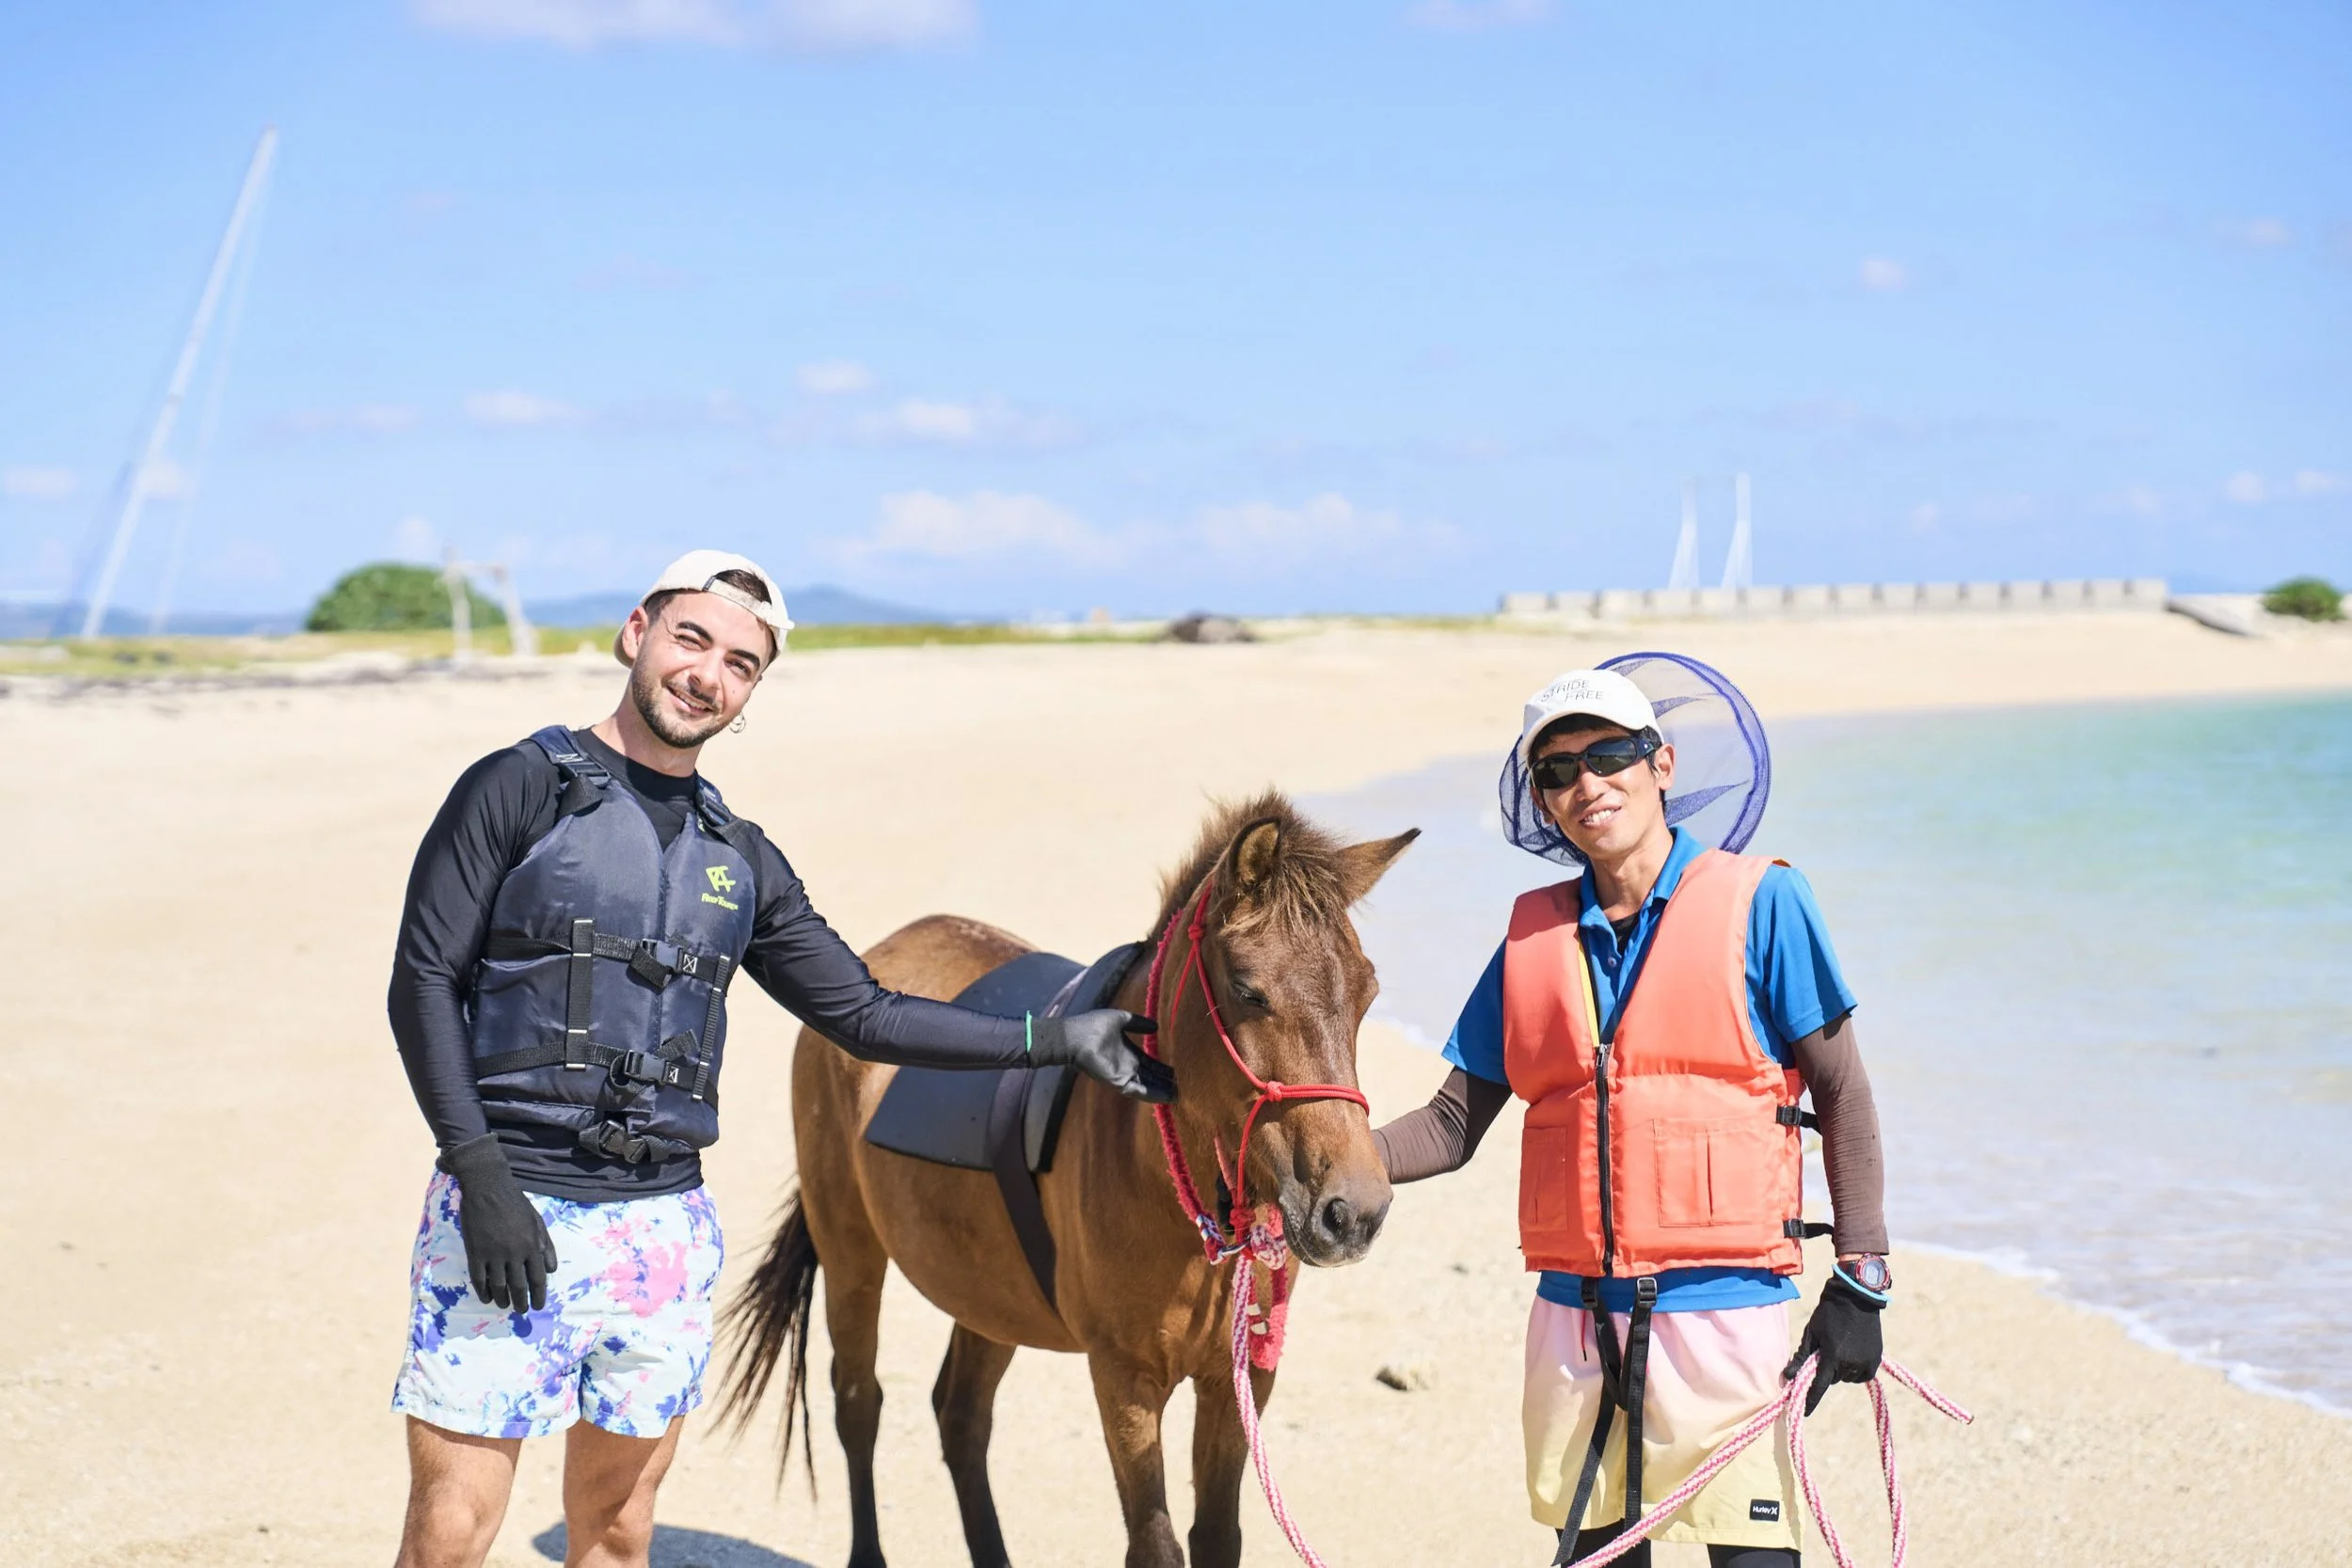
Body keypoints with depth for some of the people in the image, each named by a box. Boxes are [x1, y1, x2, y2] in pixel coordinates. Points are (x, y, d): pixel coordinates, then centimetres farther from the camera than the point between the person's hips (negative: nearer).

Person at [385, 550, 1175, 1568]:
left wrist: (1054, 1041, 8)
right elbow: (423, 984, -6)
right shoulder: (520, 790, -2)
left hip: (664, 1224, 5)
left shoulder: (740, 861, 13)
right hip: (509, 1214, -5)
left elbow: (862, 1015, 15)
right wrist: (480, 1174, -16)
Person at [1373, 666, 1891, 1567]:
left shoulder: (1759, 904, -1)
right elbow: (1454, 1126, 13)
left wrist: (1859, 1282, -8)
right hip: (1573, 1314, 4)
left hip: (1721, 1305, -4)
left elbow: (1841, 1095, -1)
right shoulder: (1534, 936, 11)